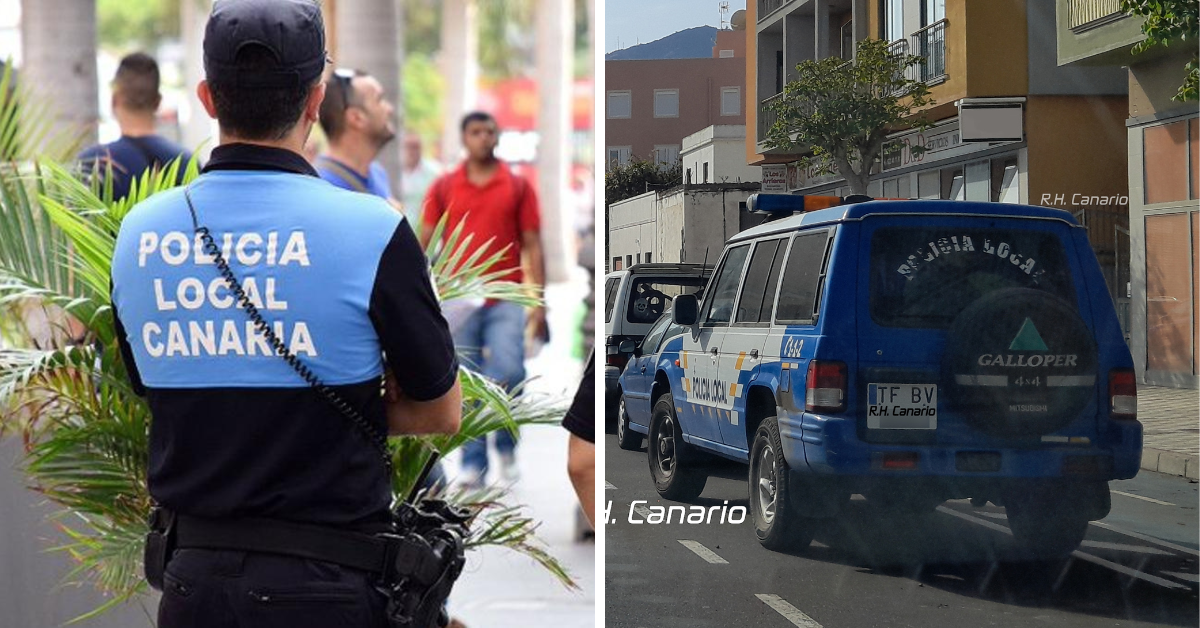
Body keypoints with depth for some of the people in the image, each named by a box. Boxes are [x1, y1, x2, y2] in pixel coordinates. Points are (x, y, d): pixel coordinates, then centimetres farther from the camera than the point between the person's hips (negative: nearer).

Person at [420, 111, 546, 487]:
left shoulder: (518, 187, 6)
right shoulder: (444, 187, 7)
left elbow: (532, 245, 6)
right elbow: (425, 243, 8)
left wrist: (538, 301, 0)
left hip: (505, 299, -1)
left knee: (509, 372, -15)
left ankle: (506, 443, 10)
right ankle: (473, 463, 12)